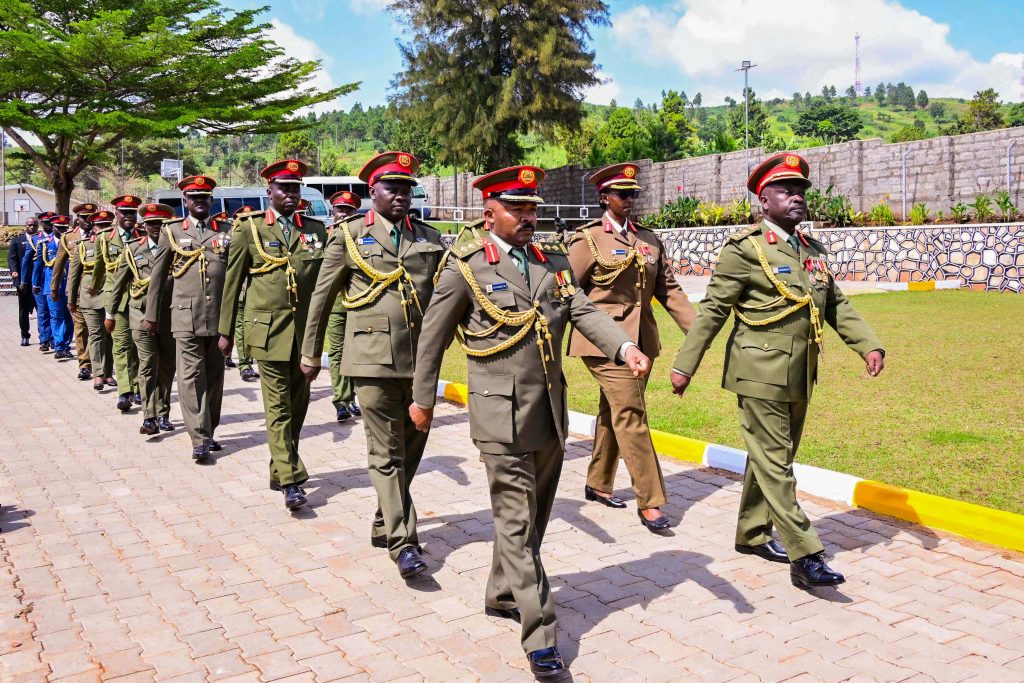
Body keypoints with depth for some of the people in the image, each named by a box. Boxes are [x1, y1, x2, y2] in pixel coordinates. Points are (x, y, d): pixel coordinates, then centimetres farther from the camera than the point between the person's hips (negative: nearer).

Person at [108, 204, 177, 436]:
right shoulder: (133, 249, 5)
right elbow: (119, 284, 11)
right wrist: (110, 314, 13)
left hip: (170, 316, 1)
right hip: (142, 316, -1)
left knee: (167, 367, 9)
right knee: (148, 367, -6)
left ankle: (163, 414, 21)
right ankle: (150, 418, -4)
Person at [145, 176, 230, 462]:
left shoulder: (226, 231, 10)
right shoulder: (172, 231, 7)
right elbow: (157, 275, 10)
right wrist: (151, 315, 10)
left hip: (219, 316, 2)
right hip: (186, 317, -2)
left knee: (214, 376, 9)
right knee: (191, 377, -7)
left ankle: (209, 431, 22)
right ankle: (200, 440, -5)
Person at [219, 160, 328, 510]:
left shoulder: (316, 230, 10)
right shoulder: (249, 228, 3)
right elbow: (232, 282, 6)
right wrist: (226, 331, 6)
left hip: (308, 332, 3)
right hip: (270, 330, -3)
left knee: (298, 404, 11)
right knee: (278, 408, -4)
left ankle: (281, 469, 27)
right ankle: (290, 481, -2)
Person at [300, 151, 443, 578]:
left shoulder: (430, 239, 12)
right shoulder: (350, 235, 4)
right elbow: (322, 296, 9)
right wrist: (311, 354, 12)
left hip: (421, 359, 4)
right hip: (373, 358, -4)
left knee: (411, 448, 12)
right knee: (386, 453, -3)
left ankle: (384, 525, 30)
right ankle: (402, 543, 2)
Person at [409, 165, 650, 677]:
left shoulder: (554, 260, 8)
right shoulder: (466, 266, -6)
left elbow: (584, 312, -2)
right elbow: (433, 334, 1)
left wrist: (625, 347, -21)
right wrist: (422, 399, 6)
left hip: (550, 412, 6)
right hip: (502, 414, -6)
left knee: (534, 515, 17)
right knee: (517, 522, -2)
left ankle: (502, 595, 38)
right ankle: (540, 635, 4)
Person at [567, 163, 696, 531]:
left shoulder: (650, 239, 12)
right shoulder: (587, 239, -4)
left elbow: (669, 290, 10)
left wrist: (696, 331, 1)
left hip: (641, 339, 6)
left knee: (613, 413, 16)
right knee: (630, 415, -9)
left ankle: (598, 483, 31)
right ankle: (648, 502, -4)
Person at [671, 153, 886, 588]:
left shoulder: (813, 250, 13)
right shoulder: (745, 248, -8)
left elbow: (836, 305, 15)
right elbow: (713, 310, -9)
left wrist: (868, 345, 1)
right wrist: (684, 365, -10)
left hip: (799, 377, 8)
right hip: (761, 374, -8)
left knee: (774, 458, 15)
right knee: (774, 463, -4)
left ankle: (752, 535, 29)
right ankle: (804, 556, -2)